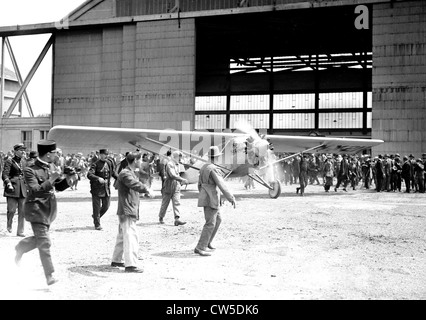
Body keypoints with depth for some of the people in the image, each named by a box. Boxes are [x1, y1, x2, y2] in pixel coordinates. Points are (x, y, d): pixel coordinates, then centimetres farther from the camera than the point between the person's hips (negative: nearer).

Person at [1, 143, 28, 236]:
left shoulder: (25, 162, 14)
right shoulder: (10, 161, -2)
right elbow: (4, 175, -9)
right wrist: (8, 184, -22)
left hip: (23, 189, 5)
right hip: (13, 188, -4)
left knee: (22, 211, 3)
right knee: (12, 209, -4)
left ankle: (20, 231, 10)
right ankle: (9, 226, 24)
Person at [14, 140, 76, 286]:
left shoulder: (50, 168, 7)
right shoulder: (30, 170, -15)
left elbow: (59, 187, 13)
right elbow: (35, 190, -26)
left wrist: (68, 180, -7)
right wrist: (51, 180, -31)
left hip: (49, 210, 8)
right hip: (37, 209, -8)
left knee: (39, 239, 20)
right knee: (44, 242, -8)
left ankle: (19, 249, 45)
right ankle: (50, 276, -3)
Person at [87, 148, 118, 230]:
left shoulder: (109, 163, 8)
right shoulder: (95, 164, -11)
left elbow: (113, 173, 24)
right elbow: (89, 175, -23)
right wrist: (98, 178, -37)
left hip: (106, 189, 6)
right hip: (97, 189, -5)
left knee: (106, 206, 8)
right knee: (97, 207, 1)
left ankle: (95, 216, 34)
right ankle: (97, 224, 12)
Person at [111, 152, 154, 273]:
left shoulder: (132, 173, 17)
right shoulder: (125, 174, -16)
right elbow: (134, 184, -34)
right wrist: (147, 189, -48)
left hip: (130, 210, 11)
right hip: (127, 210, -11)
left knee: (123, 236, 18)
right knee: (131, 237, -13)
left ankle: (116, 260, 28)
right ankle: (130, 264, -15)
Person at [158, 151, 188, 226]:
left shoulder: (176, 164, 14)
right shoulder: (169, 164, -16)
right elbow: (172, 175, -28)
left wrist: (181, 181, 13)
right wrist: (183, 180, -34)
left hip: (176, 186, 7)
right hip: (169, 186, -7)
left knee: (176, 202, -4)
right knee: (165, 203, 6)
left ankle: (177, 219, -11)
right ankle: (161, 218, 23)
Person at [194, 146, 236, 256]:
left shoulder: (204, 167, 10)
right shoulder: (214, 169, -20)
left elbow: (200, 184, 18)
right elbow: (222, 186, -23)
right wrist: (231, 198, -19)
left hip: (205, 198, 10)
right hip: (211, 200, -10)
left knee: (218, 220, 20)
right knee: (210, 224, -9)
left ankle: (207, 242, 25)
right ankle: (200, 248, -10)